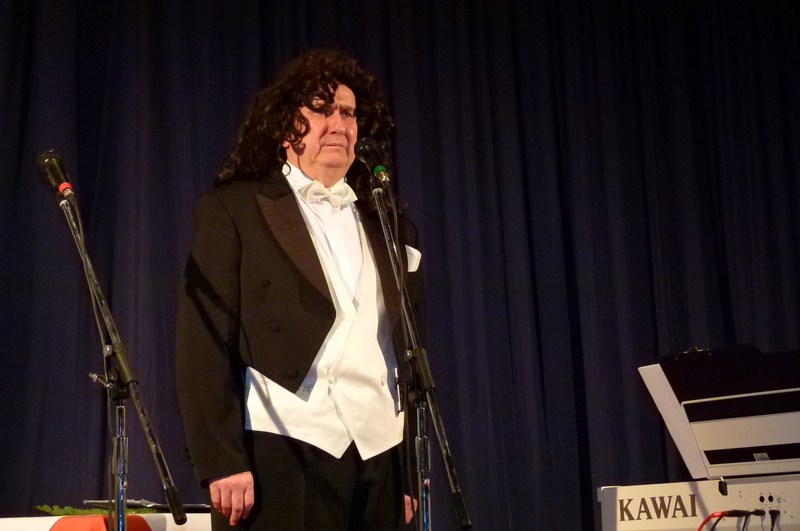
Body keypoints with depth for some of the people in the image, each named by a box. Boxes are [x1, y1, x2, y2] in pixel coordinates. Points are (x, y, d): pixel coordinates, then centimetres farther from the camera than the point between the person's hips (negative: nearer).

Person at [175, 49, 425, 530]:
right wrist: (221, 462, -11)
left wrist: (412, 474, 12)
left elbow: (408, 358, 16)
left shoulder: (391, 228, 17)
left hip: (379, 460, 4)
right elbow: (205, 345, -3)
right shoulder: (232, 210, 4)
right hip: (281, 455, -3)